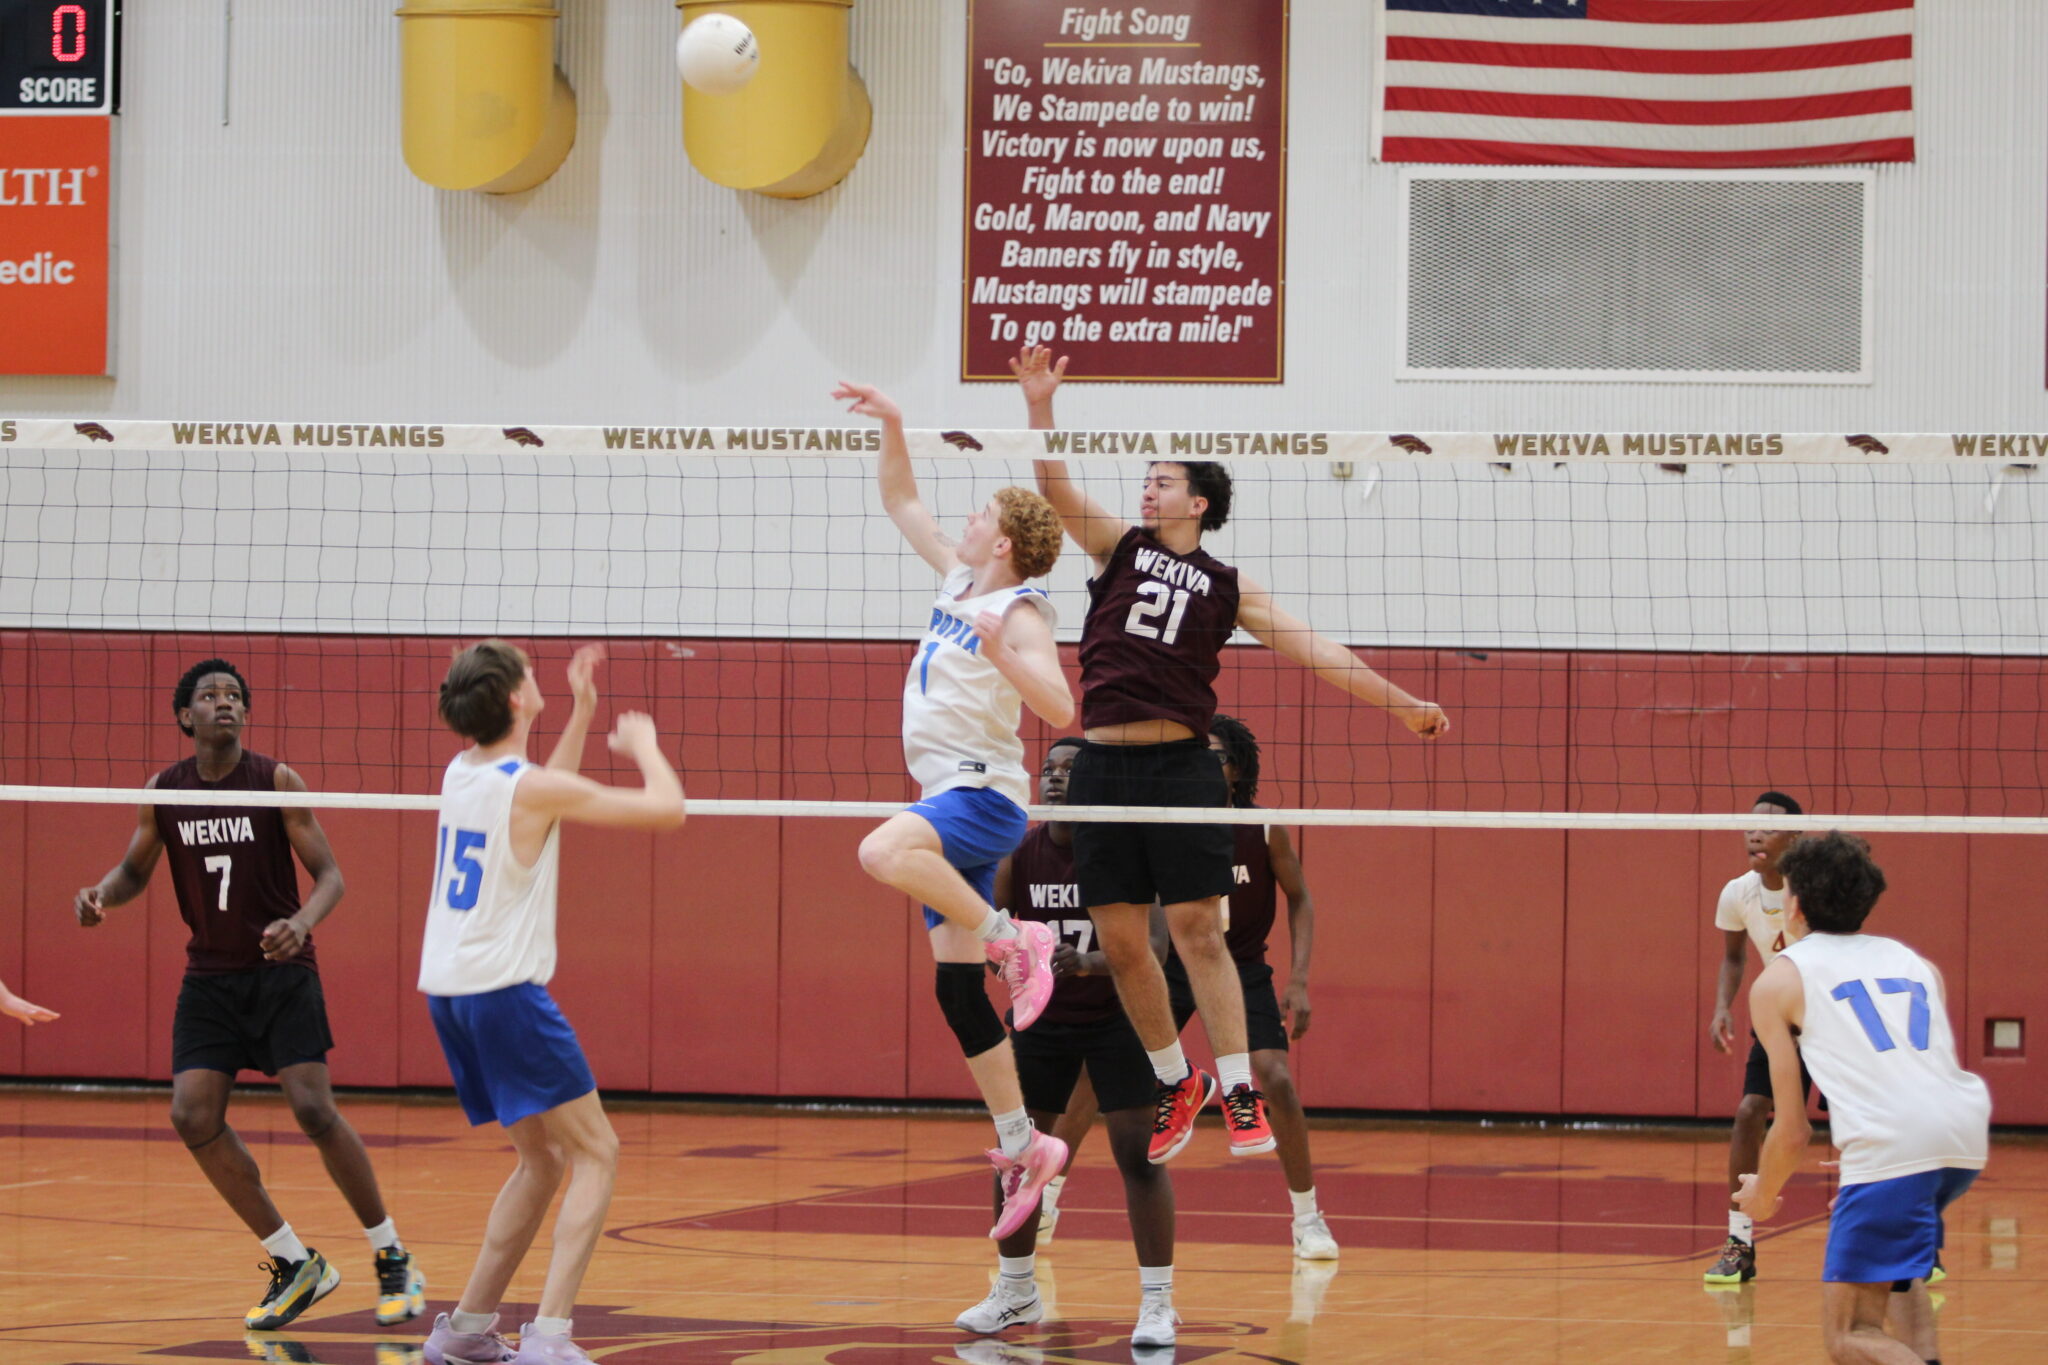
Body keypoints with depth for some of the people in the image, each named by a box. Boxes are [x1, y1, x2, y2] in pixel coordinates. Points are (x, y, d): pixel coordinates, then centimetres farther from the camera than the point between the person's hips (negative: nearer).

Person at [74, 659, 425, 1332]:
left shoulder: (276, 781, -8)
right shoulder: (163, 790, 1)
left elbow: (329, 873, -8)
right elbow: (135, 869, 15)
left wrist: (302, 922, -29)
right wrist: (101, 893, -9)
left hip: (282, 972, -4)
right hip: (209, 976, 4)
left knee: (314, 1110, -15)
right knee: (193, 1117, -10)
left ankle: (393, 1258, 1)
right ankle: (295, 1264, 3)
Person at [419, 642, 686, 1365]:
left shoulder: (459, 773, 9)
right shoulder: (532, 786, -14)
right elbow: (667, 810, -12)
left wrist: (581, 713, 30)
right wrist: (644, 746, 7)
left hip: (448, 993, 8)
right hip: (506, 990, -8)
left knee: (542, 1158, 19)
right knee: (596, 1154, -4)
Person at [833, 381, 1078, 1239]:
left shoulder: (1020, 615, -10)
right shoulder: (959, 583, 13)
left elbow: (1058, 709, -23)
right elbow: (901, 502, 24)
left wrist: (1000, 653, -31)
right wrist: (890, 425, 15)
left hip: (983, 796, -9)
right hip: (949, 805, 9)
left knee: (884, 853, -37)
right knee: (956, 987, 4)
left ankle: (1013, 940, -22)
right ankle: (1021, 1145, 7)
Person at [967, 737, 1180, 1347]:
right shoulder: (1018, 855, -7)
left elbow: (1155, 946, -24)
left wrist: (1088, 964, -40)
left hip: (1116, 1016, -3)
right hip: (1041, 1016, 3)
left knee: (1138, 1153, -9)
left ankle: (1158, 1302, -2)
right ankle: (1016, 1292, 22)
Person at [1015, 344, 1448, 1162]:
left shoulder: (1227, 588, 9)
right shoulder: (1119, 547, 13)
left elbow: (1313, 650, 8)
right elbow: (1055, 486, 3)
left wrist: (1399, 704, 5)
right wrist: (1041, 403, -10)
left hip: (1181, 765, -2)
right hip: (1103, 765, 2)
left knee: (1198, 931, -8)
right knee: (1120, 942, 3)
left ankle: (1241, 1095, -5)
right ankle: (1176, 1083, 19)